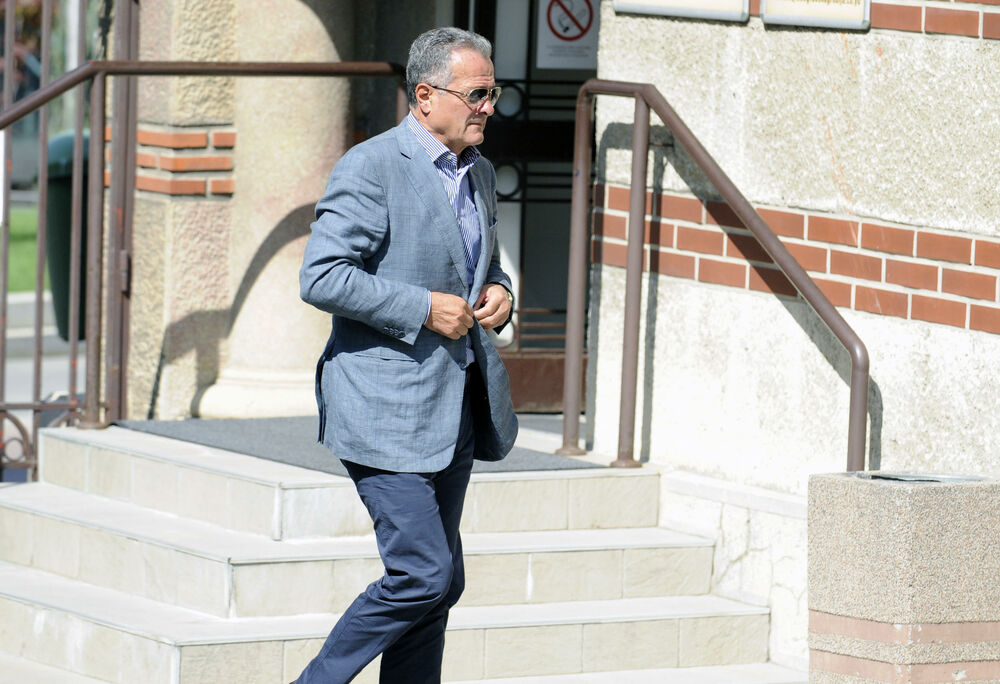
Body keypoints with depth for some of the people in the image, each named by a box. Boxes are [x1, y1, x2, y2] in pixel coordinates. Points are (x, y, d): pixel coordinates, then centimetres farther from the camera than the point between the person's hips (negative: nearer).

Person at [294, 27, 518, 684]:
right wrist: (422, 308, -20)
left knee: (441, 582, 9)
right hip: (389, 408, -9)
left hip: (455, 406, 9)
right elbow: (320, 277, -19)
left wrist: (499, 291, 6)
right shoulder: (372, 168, -13)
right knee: (423, 575, -13)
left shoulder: (480, 173, 14)